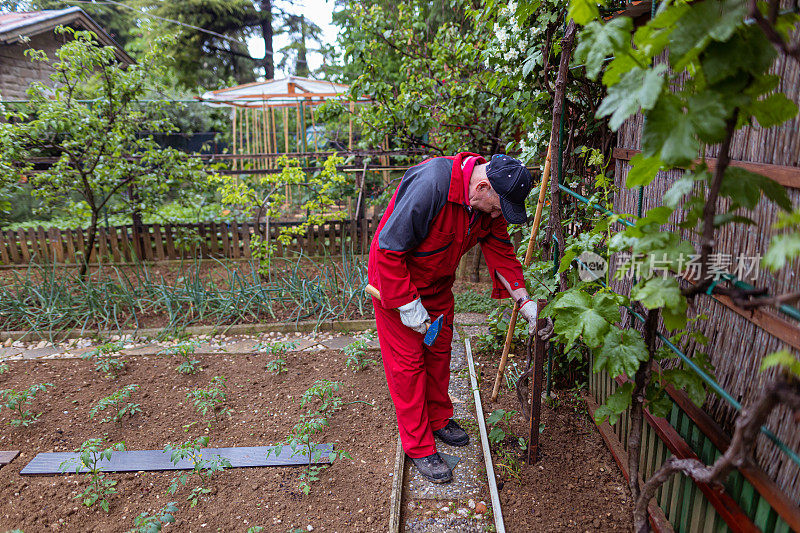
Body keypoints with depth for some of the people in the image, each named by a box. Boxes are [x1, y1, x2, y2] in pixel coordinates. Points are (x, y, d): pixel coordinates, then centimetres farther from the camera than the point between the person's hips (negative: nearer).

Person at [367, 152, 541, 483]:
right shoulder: (430, 185, -35)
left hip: (438, 284, 7)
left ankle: (439, 420, 38)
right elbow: (389, 248, -32)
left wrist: (524, 302, -9)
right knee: (408, 361, 0)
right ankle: (418, 447, 14)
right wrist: (408, 305, -26)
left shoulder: (491, 204, -10)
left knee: (439, 352, 16)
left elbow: (500, 252, 0)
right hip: (395, 280, -7)